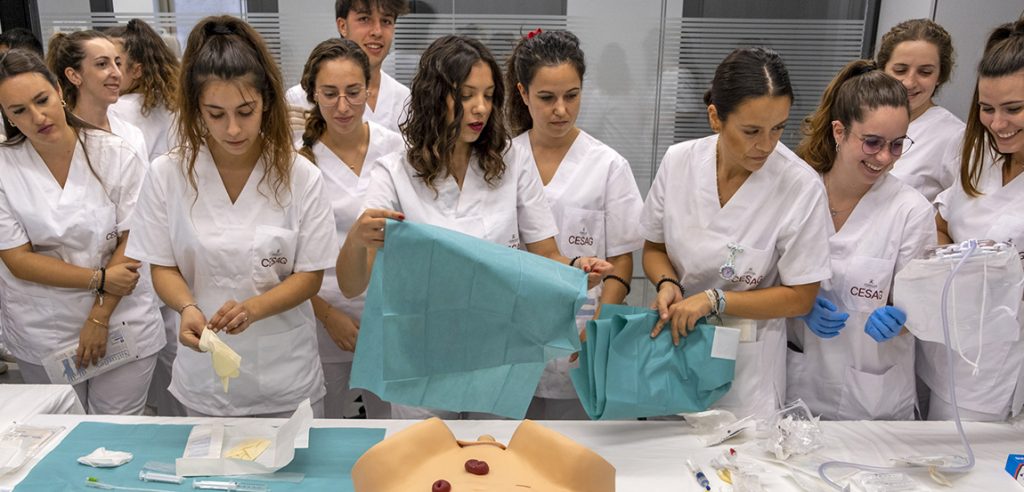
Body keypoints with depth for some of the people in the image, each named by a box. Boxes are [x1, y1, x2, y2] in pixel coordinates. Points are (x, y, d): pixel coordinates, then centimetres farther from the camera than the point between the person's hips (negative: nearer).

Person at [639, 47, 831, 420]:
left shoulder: (802, 187, -17)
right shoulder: (678, 162, -9)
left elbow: (799, 297, -10)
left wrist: (713, 299, -19)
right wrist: (668, 283, -15)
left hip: (747, 364, -2)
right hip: (673, 338, 3)